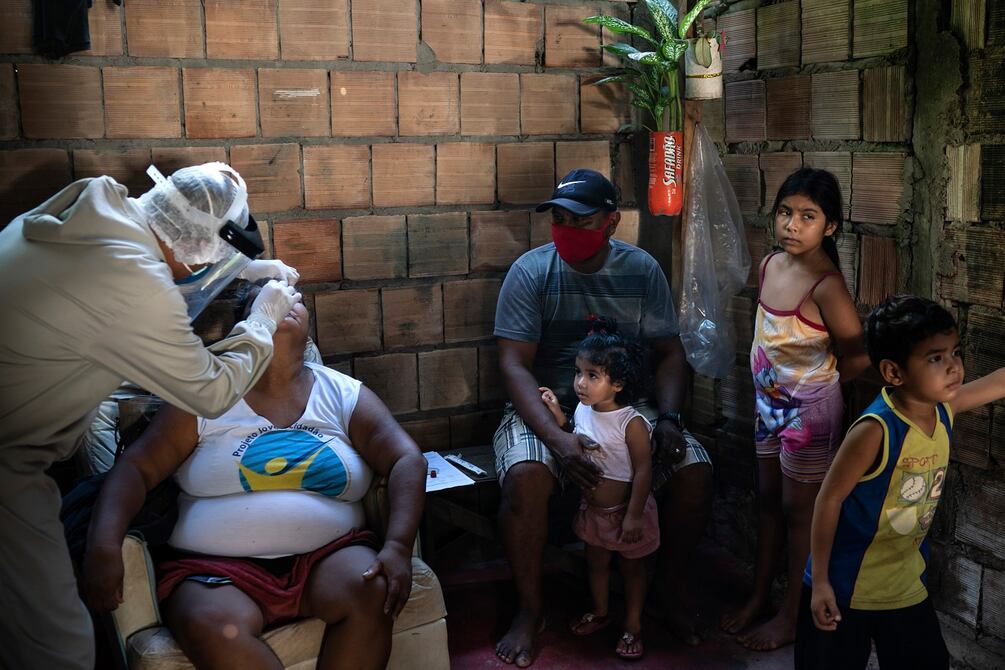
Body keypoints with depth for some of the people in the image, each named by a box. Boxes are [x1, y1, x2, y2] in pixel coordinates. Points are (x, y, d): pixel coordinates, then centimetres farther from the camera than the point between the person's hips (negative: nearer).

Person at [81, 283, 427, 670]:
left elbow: (406, 459, 2)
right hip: (216, 565, -1)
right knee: (213, 628, -34)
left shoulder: (343, 394, 10)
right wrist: (103, 545, -18)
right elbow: (136, 468, 0)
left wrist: (398, 546, -15)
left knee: (372, 593, -30)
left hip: (327, 555, 2)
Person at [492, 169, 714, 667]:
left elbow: (668, 352, 5)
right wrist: (556, 437, -28)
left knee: (695, 470, -19)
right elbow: (514, 364, -14)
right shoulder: (531, 271, -7)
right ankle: (530, 610, -11)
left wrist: (669, 418, -15)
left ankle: (674, 583, 8)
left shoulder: (642, 269, 2)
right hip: (545, 407, -2)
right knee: (524, 477, -32)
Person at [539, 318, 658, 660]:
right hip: (592, 509, 6)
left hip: (625, 510, -6)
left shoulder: (631, 423, -26)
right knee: (596, 562, 23)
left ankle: (633, 625, 31)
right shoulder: (583, 410, -6)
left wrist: (633, 515, -22)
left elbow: (643, 471, -23)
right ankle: (600, 612, 45)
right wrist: (557, 413, -2)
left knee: (632, 567, 14)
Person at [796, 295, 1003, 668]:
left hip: (907, 583, 7)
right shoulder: (876, 430, -27)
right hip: (846, 586, -7)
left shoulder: (945, 409, -6)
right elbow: (829, 498, -22)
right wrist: (819, 581, -19)